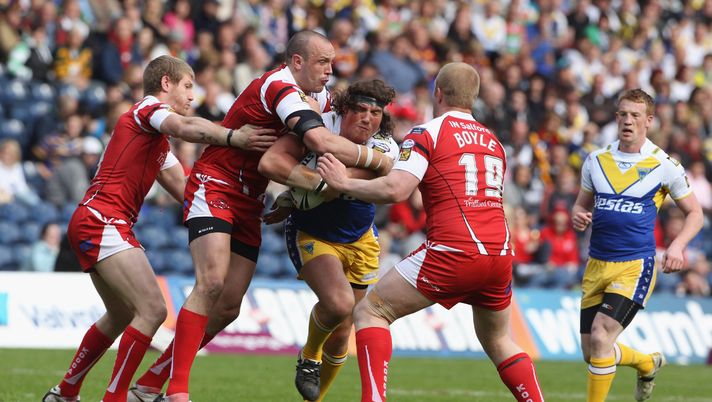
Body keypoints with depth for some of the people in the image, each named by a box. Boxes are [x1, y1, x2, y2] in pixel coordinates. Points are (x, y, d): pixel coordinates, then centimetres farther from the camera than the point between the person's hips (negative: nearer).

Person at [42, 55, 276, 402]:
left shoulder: (159, 146, 25)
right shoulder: (148, 108, -4)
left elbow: (184, 189, 19)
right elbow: (184, 127, -26)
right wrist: (234, 138, -36)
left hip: (91, 224, 11)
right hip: (102, 221, -11)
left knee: (122, 316, 24)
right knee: (153, 310, -18)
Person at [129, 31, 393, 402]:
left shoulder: (320, 98, 7)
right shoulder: (279, 87, -22)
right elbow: (322, 143, -34)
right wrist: (378, 160, -24)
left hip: (249, 204, 9)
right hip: (214, 188, -9)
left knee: (229, 307, 2)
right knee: (211, 283, -25)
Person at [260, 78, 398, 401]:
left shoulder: (385, 150, -17)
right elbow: (270, 162, -33)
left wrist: (293, 202, -28)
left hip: (359, 241, 3)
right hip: (312, 235, -3)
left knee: (340, 336, 7)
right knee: (339, 303, -30)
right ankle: (309, 358, 2)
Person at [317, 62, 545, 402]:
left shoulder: (427, 133, 1)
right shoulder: (493, 141, 21)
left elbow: (396, 190, -12)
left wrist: (344, 183, 1)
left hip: (454, 252, -6)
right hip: (499, 253, 6)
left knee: (370, 312, 4)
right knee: (497, 341, 26)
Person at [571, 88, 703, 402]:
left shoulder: (664, 165, -3)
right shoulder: (596, 161, 7)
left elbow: (694, 213, 6)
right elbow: (582, 204, 19)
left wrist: (677, 246, -12)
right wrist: (578, 217, -6)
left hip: (635, 266, -5)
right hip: (596, 266, 5)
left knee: (600, 336, -22)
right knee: (592, 352, 8)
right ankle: (649, 364, 39)